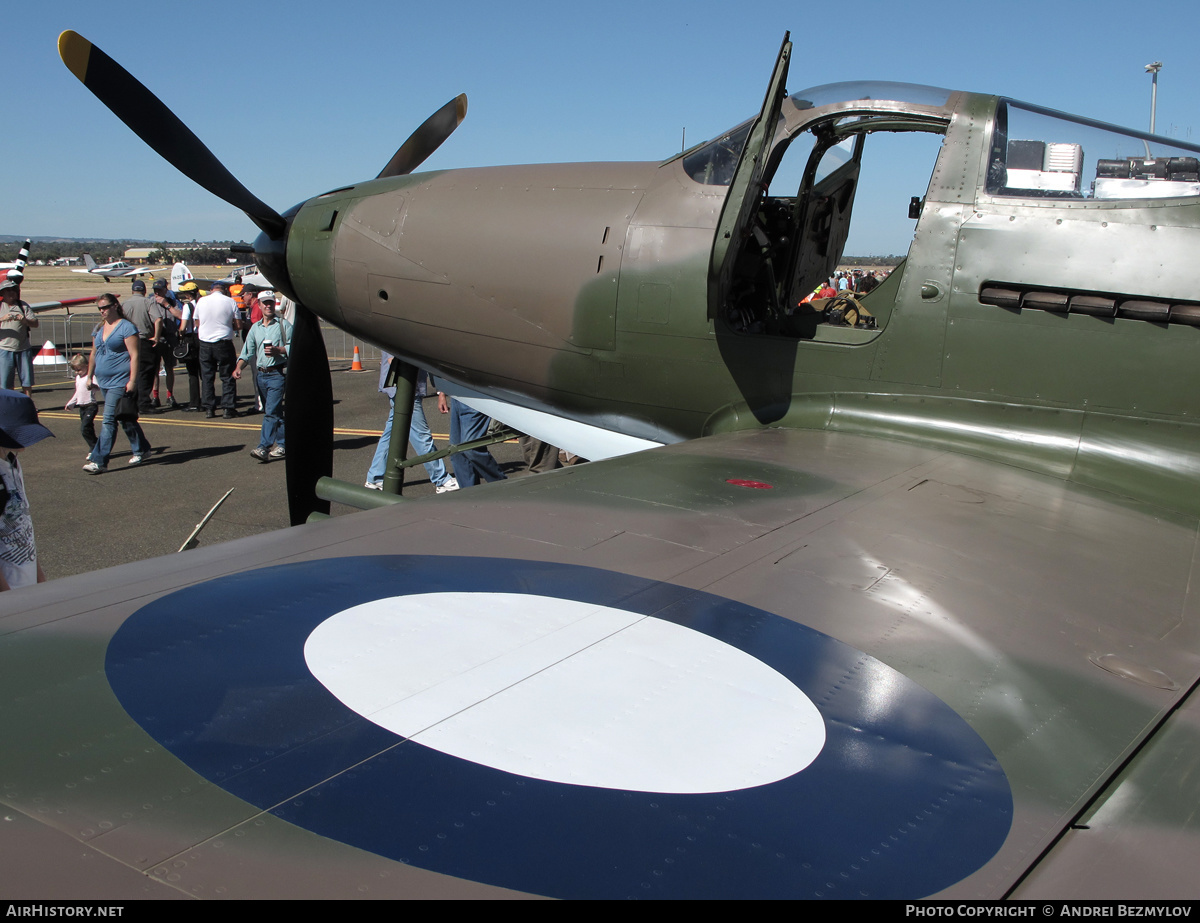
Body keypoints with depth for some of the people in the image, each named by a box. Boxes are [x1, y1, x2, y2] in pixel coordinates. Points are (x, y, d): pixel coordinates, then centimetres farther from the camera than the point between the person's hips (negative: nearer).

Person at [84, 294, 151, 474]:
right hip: (104, 381, 8)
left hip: (120, 382, -8)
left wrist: (132, 380, -19)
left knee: (109, 420, -11)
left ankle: (99, 461, -12)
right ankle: (141, 449, 30)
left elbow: (134, 355, -14)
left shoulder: (126, 327, -9)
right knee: (125, 418, 16)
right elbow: (93, 354, 22)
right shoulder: (98, 329, 14)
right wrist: (89, 376, 19)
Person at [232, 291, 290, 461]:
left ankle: (263, 447, -19)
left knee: (271, 411, -14)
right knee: (275, 411, 12)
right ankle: (282, 444, 22)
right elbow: (248, 352, 12)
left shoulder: (283, 325, 1)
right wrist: (239, 367, -4)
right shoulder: (255, 328, 15)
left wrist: (278, 350, -19)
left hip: (278, 373, -6)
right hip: (262, 374, 6)